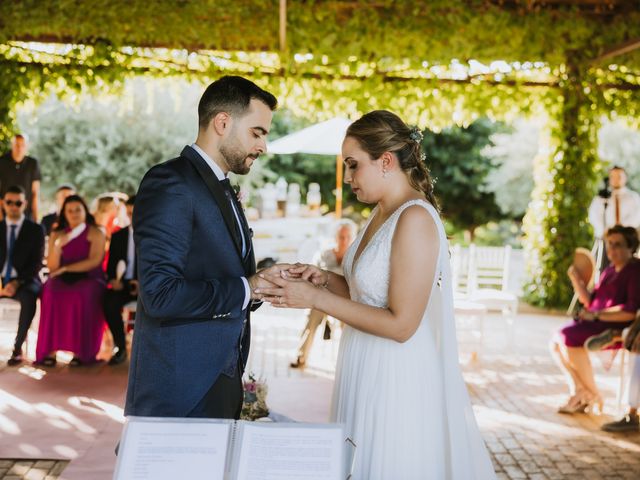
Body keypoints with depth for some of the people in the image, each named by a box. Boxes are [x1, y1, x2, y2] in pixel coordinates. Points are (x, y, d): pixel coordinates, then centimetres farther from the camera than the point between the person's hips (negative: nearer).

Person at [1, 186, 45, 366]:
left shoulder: (35, 230, 3)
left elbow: (36, 263, -4)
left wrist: (17, 282, -18)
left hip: (25, 281, -3)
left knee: (28, 297, -37)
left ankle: (18, 347, -28)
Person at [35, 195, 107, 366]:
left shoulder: (96, 234, 5)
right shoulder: (57, 235, 14)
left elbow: (94, 261, -9)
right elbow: (52, 267, 5)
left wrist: (66, 268, -11)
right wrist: (58, 245, -13)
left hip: (89, 279, -3)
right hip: (62, 280, 3)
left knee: (82, 295, -37)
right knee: (51, 292, -32)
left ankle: (81, 351, -31)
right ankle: (51, 349, -32)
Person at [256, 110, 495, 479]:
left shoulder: (415, 219, -20)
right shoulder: (383, 214, 8)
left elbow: (401, 324, -22)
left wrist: (316, 299, -20)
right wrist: (324, 279, 0)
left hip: (399, 383, -9)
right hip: (370, 377, 9)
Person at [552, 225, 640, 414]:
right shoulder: (609, 271, 18)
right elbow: (590, 301, 16)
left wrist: (597, 314, -20)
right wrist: (576, 279, 3)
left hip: (619, 328, -9)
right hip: (597, 324, 9)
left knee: (570, 338, -27)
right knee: (556, 340, -8)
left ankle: (593, 395, -12)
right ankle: (578, 391, -5)